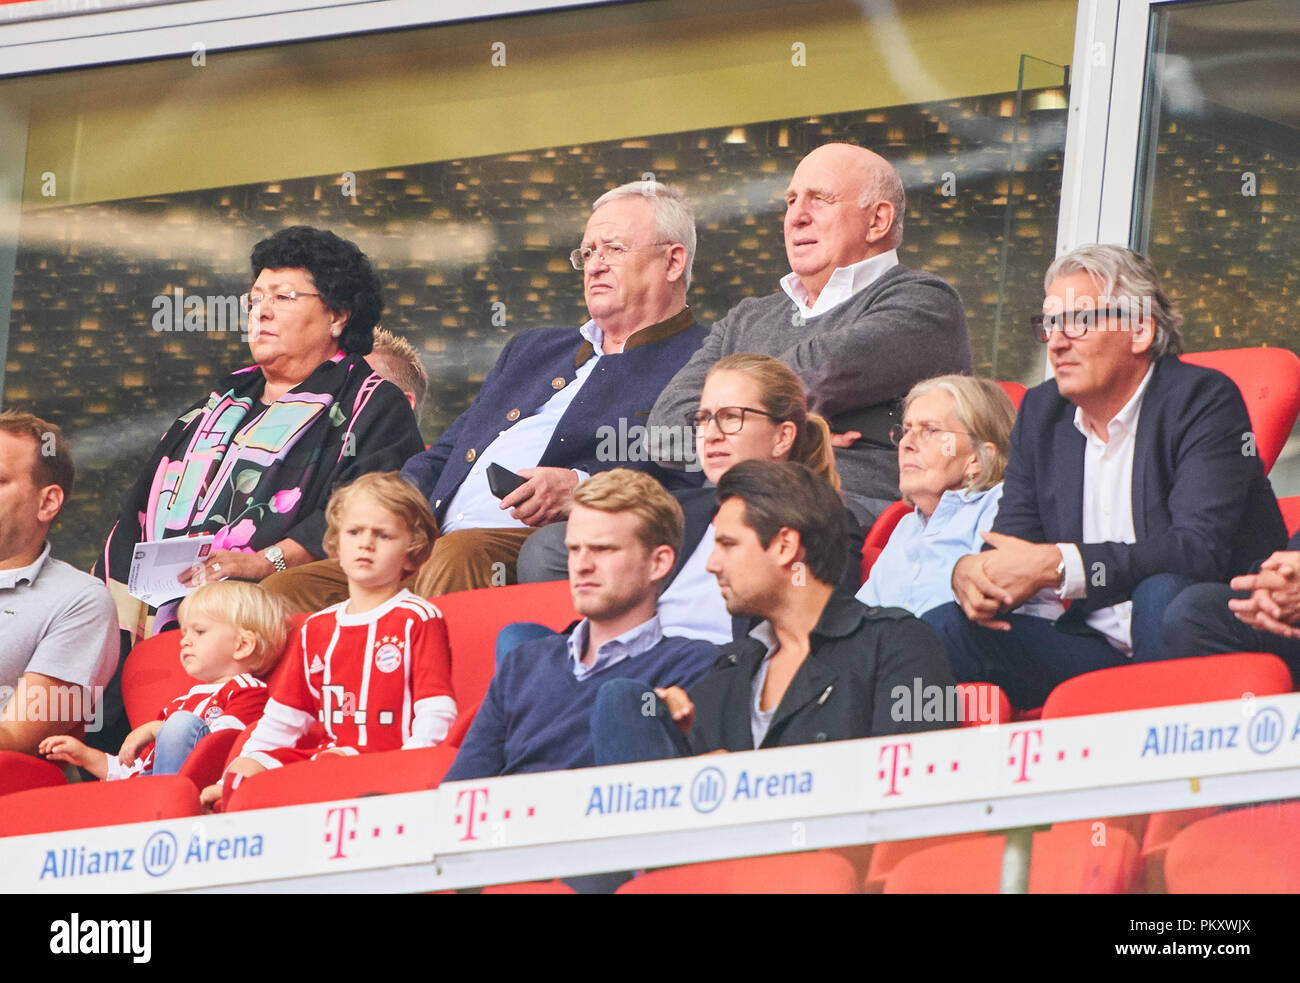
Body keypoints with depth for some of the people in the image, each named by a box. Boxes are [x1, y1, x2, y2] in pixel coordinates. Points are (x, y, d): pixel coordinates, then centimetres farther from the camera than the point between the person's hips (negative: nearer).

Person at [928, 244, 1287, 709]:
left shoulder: (1202, 399, -10)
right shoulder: (1040, 410, 11)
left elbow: (1202, 547, -24)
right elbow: (1013, 541, 9)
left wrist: (1057, 565, -29)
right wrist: (970, 572, -18)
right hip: (1097, 645, 5)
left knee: (1162, 593, -37)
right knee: (944, 629, -14)